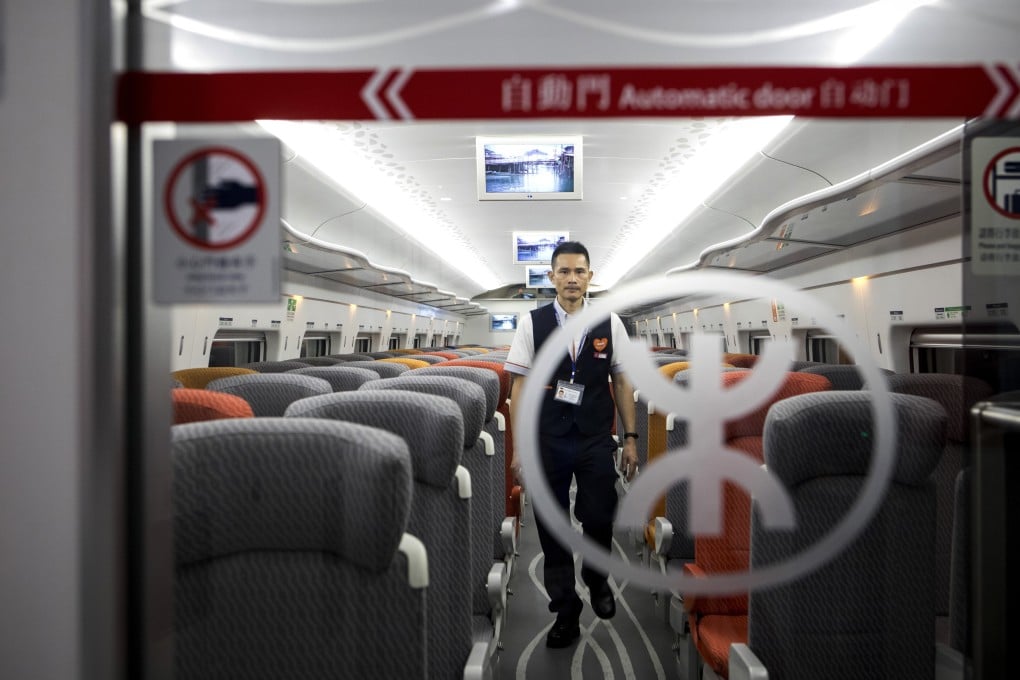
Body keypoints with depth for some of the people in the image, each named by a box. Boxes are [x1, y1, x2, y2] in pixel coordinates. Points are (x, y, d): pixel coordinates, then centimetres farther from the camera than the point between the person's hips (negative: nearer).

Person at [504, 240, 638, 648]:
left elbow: (621, 383, 7)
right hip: (547, 442, 0)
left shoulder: (610, 323, 2)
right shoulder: (532, 323, -1)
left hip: (596, 441, 0)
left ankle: (596, 579, 42)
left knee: (599, 521, 7)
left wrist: (630, 438, 4)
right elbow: (520, 386, 0)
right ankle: (565, 613, 28)